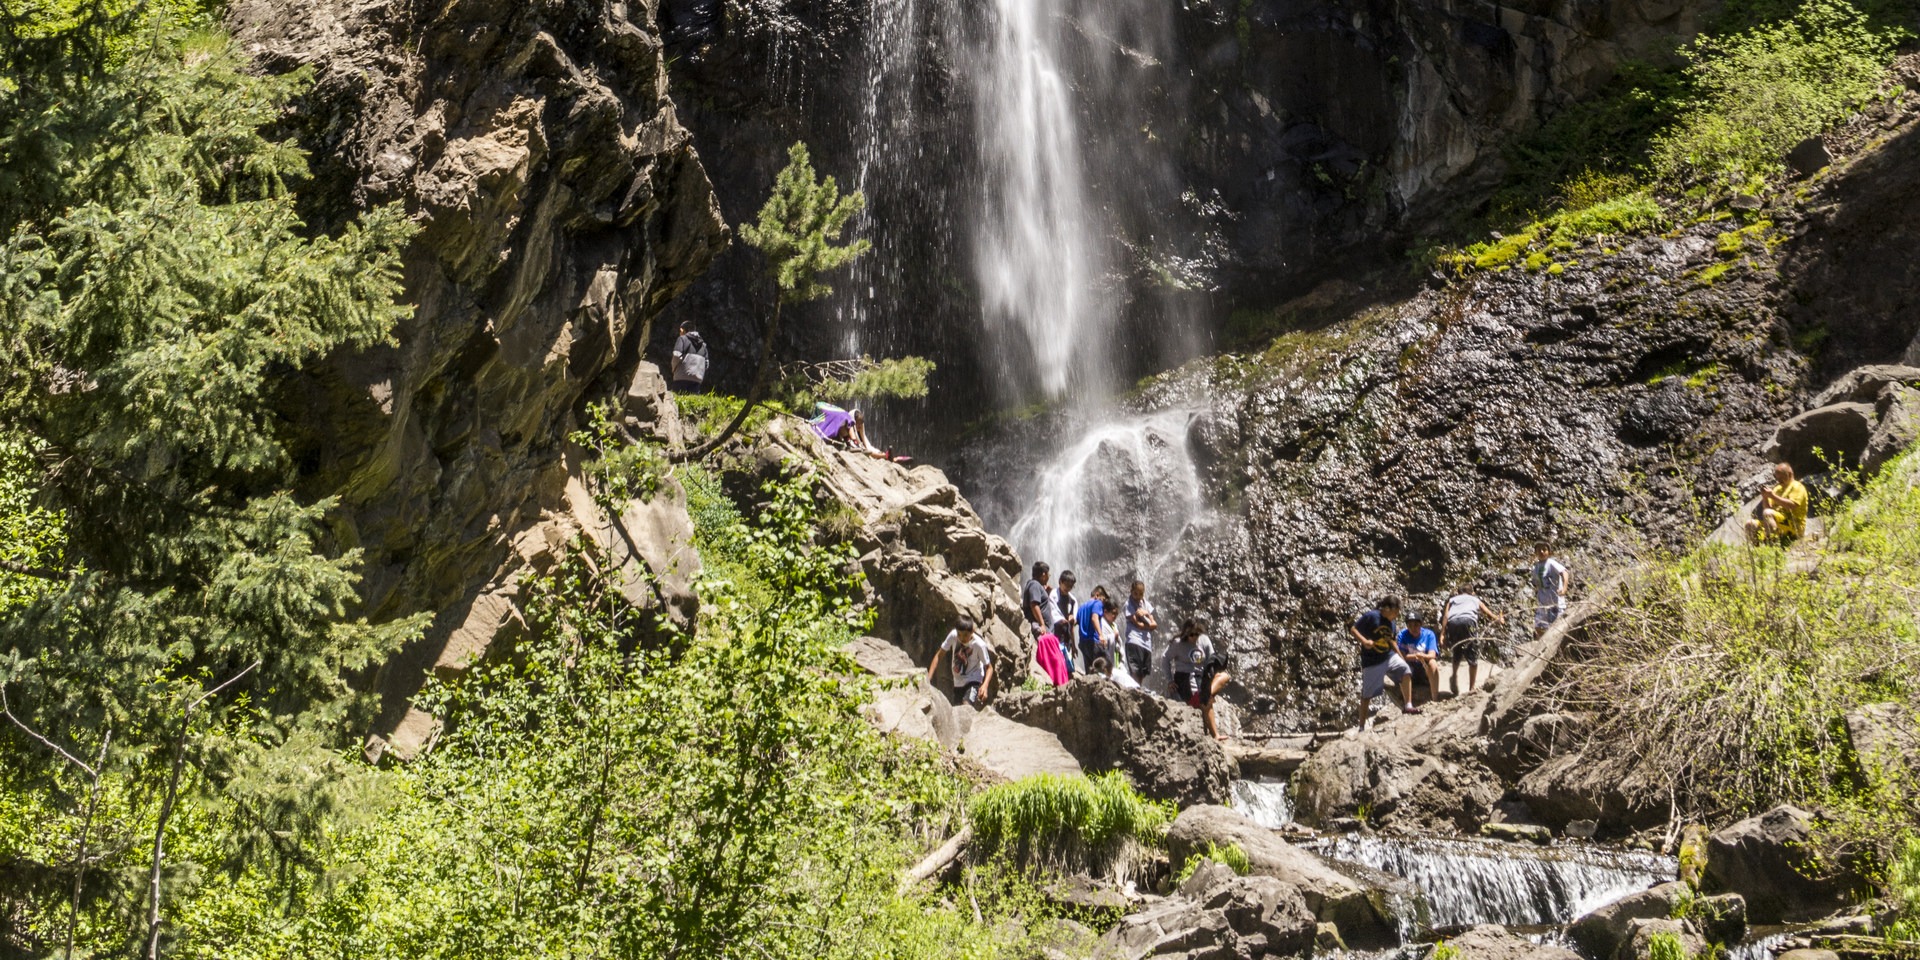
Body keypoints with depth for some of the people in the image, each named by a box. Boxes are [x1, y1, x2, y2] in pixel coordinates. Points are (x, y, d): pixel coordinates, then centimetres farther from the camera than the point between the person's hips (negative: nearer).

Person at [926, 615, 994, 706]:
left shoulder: (979, 644, -24)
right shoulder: (953, 635, -16)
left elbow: (989, 667, -15)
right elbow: (939, 655, -6)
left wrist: (985, 685, -34)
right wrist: (928, 677, -13)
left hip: (973, 681, -5)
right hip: (957, 682, 5)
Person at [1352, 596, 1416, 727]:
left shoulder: (1391, 623, 5)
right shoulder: (1371, 616, -16)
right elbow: (1353, 629, -16)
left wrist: (1401, 657, 17)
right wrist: (1364, 641, -31)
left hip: (1389, 656, 6)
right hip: (1371, 662, -6)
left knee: (1405, 670, -18)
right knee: (1367, 695, 0)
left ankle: (1408, 706, -11)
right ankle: (1362, 727, 11)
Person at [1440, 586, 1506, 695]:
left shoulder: (1451, 600, 34)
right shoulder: (1475, 599, 34)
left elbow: (1445, 616, 16)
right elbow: (1488, 613, 43)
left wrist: (1442, 634, 7)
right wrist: (1499, 619, 62)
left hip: (1452, 623, 2)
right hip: (1468, 621, -2)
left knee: (1456, 658, 19)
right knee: (1473, 658, 6)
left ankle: (1455, 689, 17)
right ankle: (1472, 688, 2)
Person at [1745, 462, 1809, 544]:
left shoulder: (1797, 487, 1)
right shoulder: (1777, 488, 22)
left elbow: (1792, 505, -17)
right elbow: (1768, 508, 16)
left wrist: (1773, 496, -18)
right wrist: (1765, 497, -3)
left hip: (1794, 526, -7)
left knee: (1768, 513, -32)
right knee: (1750, 524, -8)